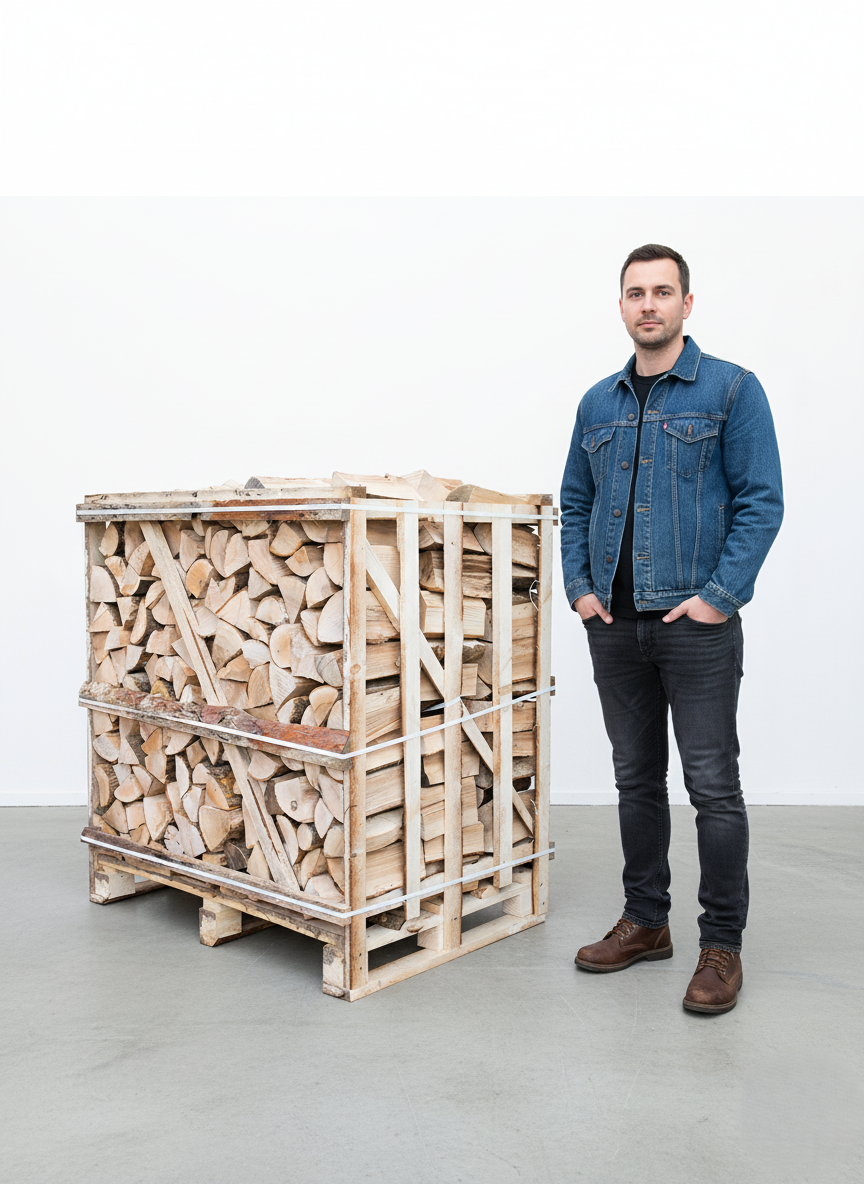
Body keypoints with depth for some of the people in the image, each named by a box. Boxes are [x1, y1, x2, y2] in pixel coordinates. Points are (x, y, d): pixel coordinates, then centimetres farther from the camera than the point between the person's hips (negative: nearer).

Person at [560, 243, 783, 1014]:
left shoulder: (732, 390, -2)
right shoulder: (598, 403, 13)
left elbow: (762, 502, -8)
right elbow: (575, 504, 17)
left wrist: (719, 595, -15)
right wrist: (579, 587, 4)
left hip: (696, 622, -5)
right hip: (615, 625, 5)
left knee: (713, 785, 0)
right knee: (637, 779, 13)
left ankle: (722, 944, 13)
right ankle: (646, 920, 27)